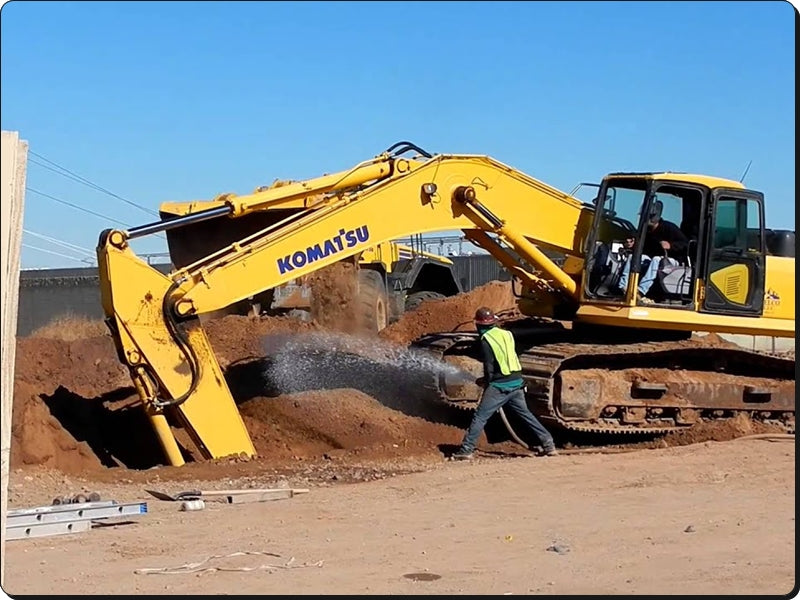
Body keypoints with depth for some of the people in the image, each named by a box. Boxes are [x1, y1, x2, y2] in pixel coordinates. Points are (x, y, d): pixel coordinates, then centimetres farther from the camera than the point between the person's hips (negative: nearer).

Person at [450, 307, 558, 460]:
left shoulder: (486, 340, -10)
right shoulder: (506, 334, 9)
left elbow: (489, 367, -11)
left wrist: (486, 381, 9)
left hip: (499, 386, -6)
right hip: (517, 383, 6)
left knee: (480, 417, -2)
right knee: (525, 414, 17)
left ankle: (466, 450, -5)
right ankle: (549, 445, 15)